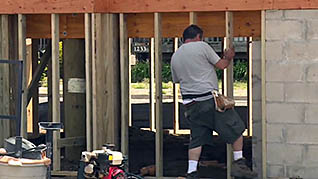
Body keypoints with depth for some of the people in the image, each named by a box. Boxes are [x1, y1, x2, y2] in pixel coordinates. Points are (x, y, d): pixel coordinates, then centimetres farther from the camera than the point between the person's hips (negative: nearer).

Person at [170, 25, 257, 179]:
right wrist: (228, 58, 21)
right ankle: (239, 164, 4)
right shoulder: (201, 46, -4)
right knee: (235, 129, 6)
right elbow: (221, 65, 0)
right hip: (209, 98, -6)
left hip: (190, 104, 6)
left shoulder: (175, 57, 13)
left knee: (196, 138, 11)